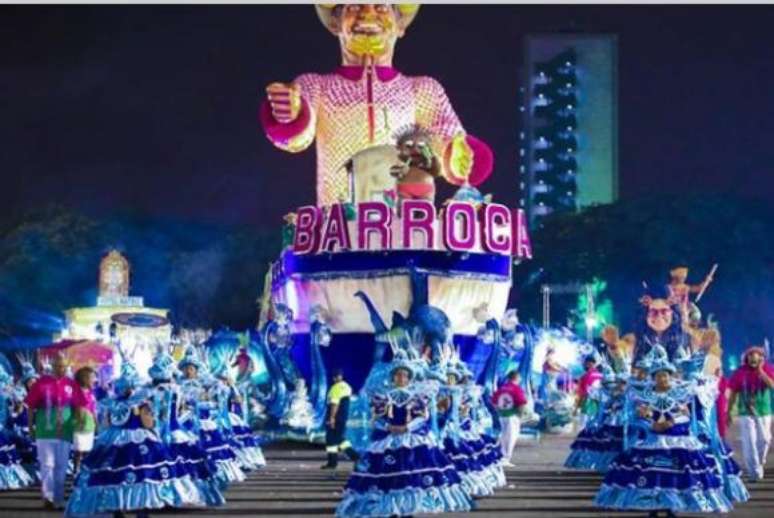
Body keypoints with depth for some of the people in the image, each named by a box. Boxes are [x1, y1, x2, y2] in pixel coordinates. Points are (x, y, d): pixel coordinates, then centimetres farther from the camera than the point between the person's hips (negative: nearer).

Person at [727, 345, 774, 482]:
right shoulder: (740, 372, -5)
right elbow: (733, 393, 1)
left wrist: (761, 371, -24)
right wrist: (729, 412, 3)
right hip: (746, 413, -2)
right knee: (749, 443, -10)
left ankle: (760, 463, 39)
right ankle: (755, 472, -7)